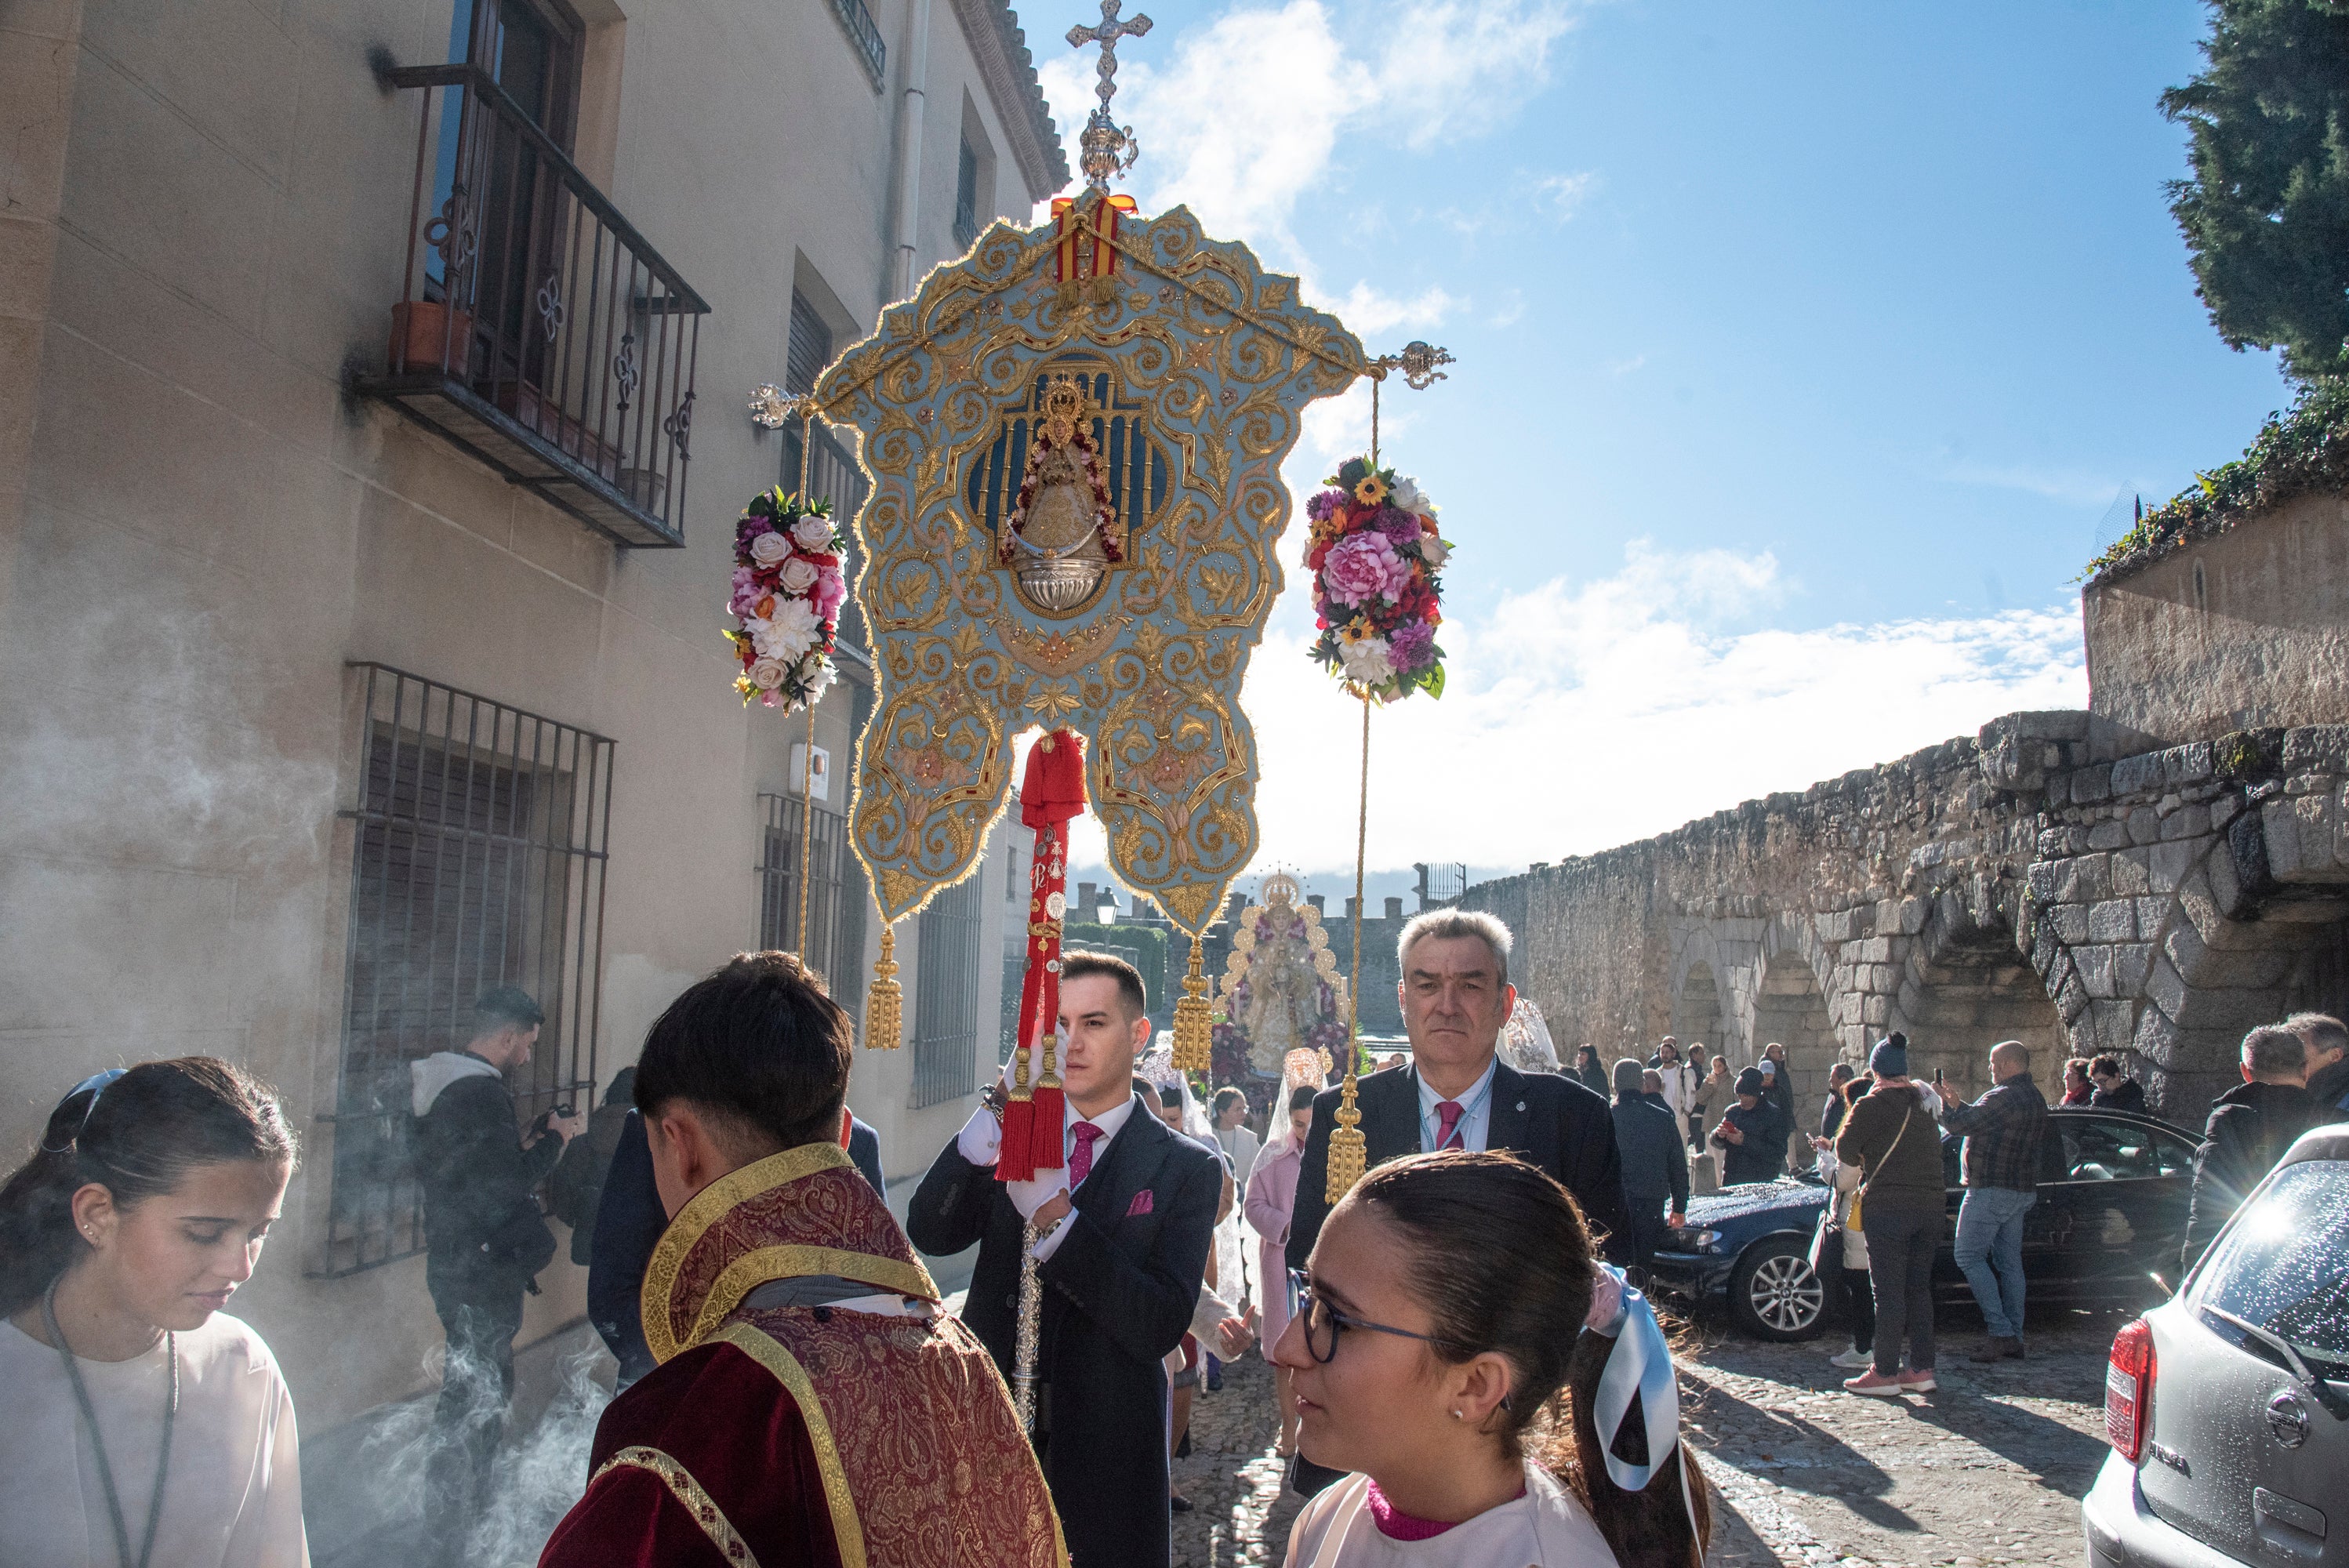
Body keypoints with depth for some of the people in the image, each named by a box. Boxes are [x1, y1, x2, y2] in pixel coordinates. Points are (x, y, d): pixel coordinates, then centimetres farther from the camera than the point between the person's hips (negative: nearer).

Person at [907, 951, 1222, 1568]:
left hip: (1103, 1451, -3)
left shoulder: (1187, 1169, -6)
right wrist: (977, 1143, -28)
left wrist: (1056, 1217, -28)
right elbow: (929, 1235, -10)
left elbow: (1161, 1326, -17)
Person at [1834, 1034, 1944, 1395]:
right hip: (1931, 1206, 6)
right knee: (1919, 1288, 14)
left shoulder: (1873, 1104, -8)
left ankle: (1885, 1374, 2)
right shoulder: (1925, 1102, 11)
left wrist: (1863, 1162, 15)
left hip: (1888, 1207, -6)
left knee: (1888, 1291, -2)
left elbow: (1845, 1150, -7)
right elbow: (1934, 1150, 16)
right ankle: (1922, 1369, 16)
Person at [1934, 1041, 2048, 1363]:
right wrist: (1957, 1103, 22)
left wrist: (1941, 1103, 1)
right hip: (2023, 1191, 9)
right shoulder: (2036, 1098, 14)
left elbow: (1960, 1125, -16)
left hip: (1992, 1190, -9)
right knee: (2009, 1262, 11)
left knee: (1969, 1256, -4)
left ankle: (2001, 1332, -10)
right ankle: (2014, 1339, 12)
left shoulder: (2002, 1097, -19)